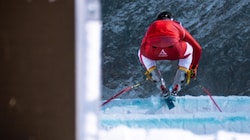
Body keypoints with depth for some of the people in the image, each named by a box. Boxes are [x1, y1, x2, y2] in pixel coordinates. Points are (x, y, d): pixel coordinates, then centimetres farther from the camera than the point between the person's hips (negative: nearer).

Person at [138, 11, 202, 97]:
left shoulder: (152, 26, 40)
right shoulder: (178, 26, 37)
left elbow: (143, 48, 49)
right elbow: (197, 48, 43)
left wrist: (149, 69, 62)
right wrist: (194, 67, 57)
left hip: (152, 50, 1)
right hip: (173, 50, -1)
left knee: (142, 53, 39)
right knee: (188, 50, 34)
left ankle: (161, 86, 29)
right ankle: (175, 87, 26)